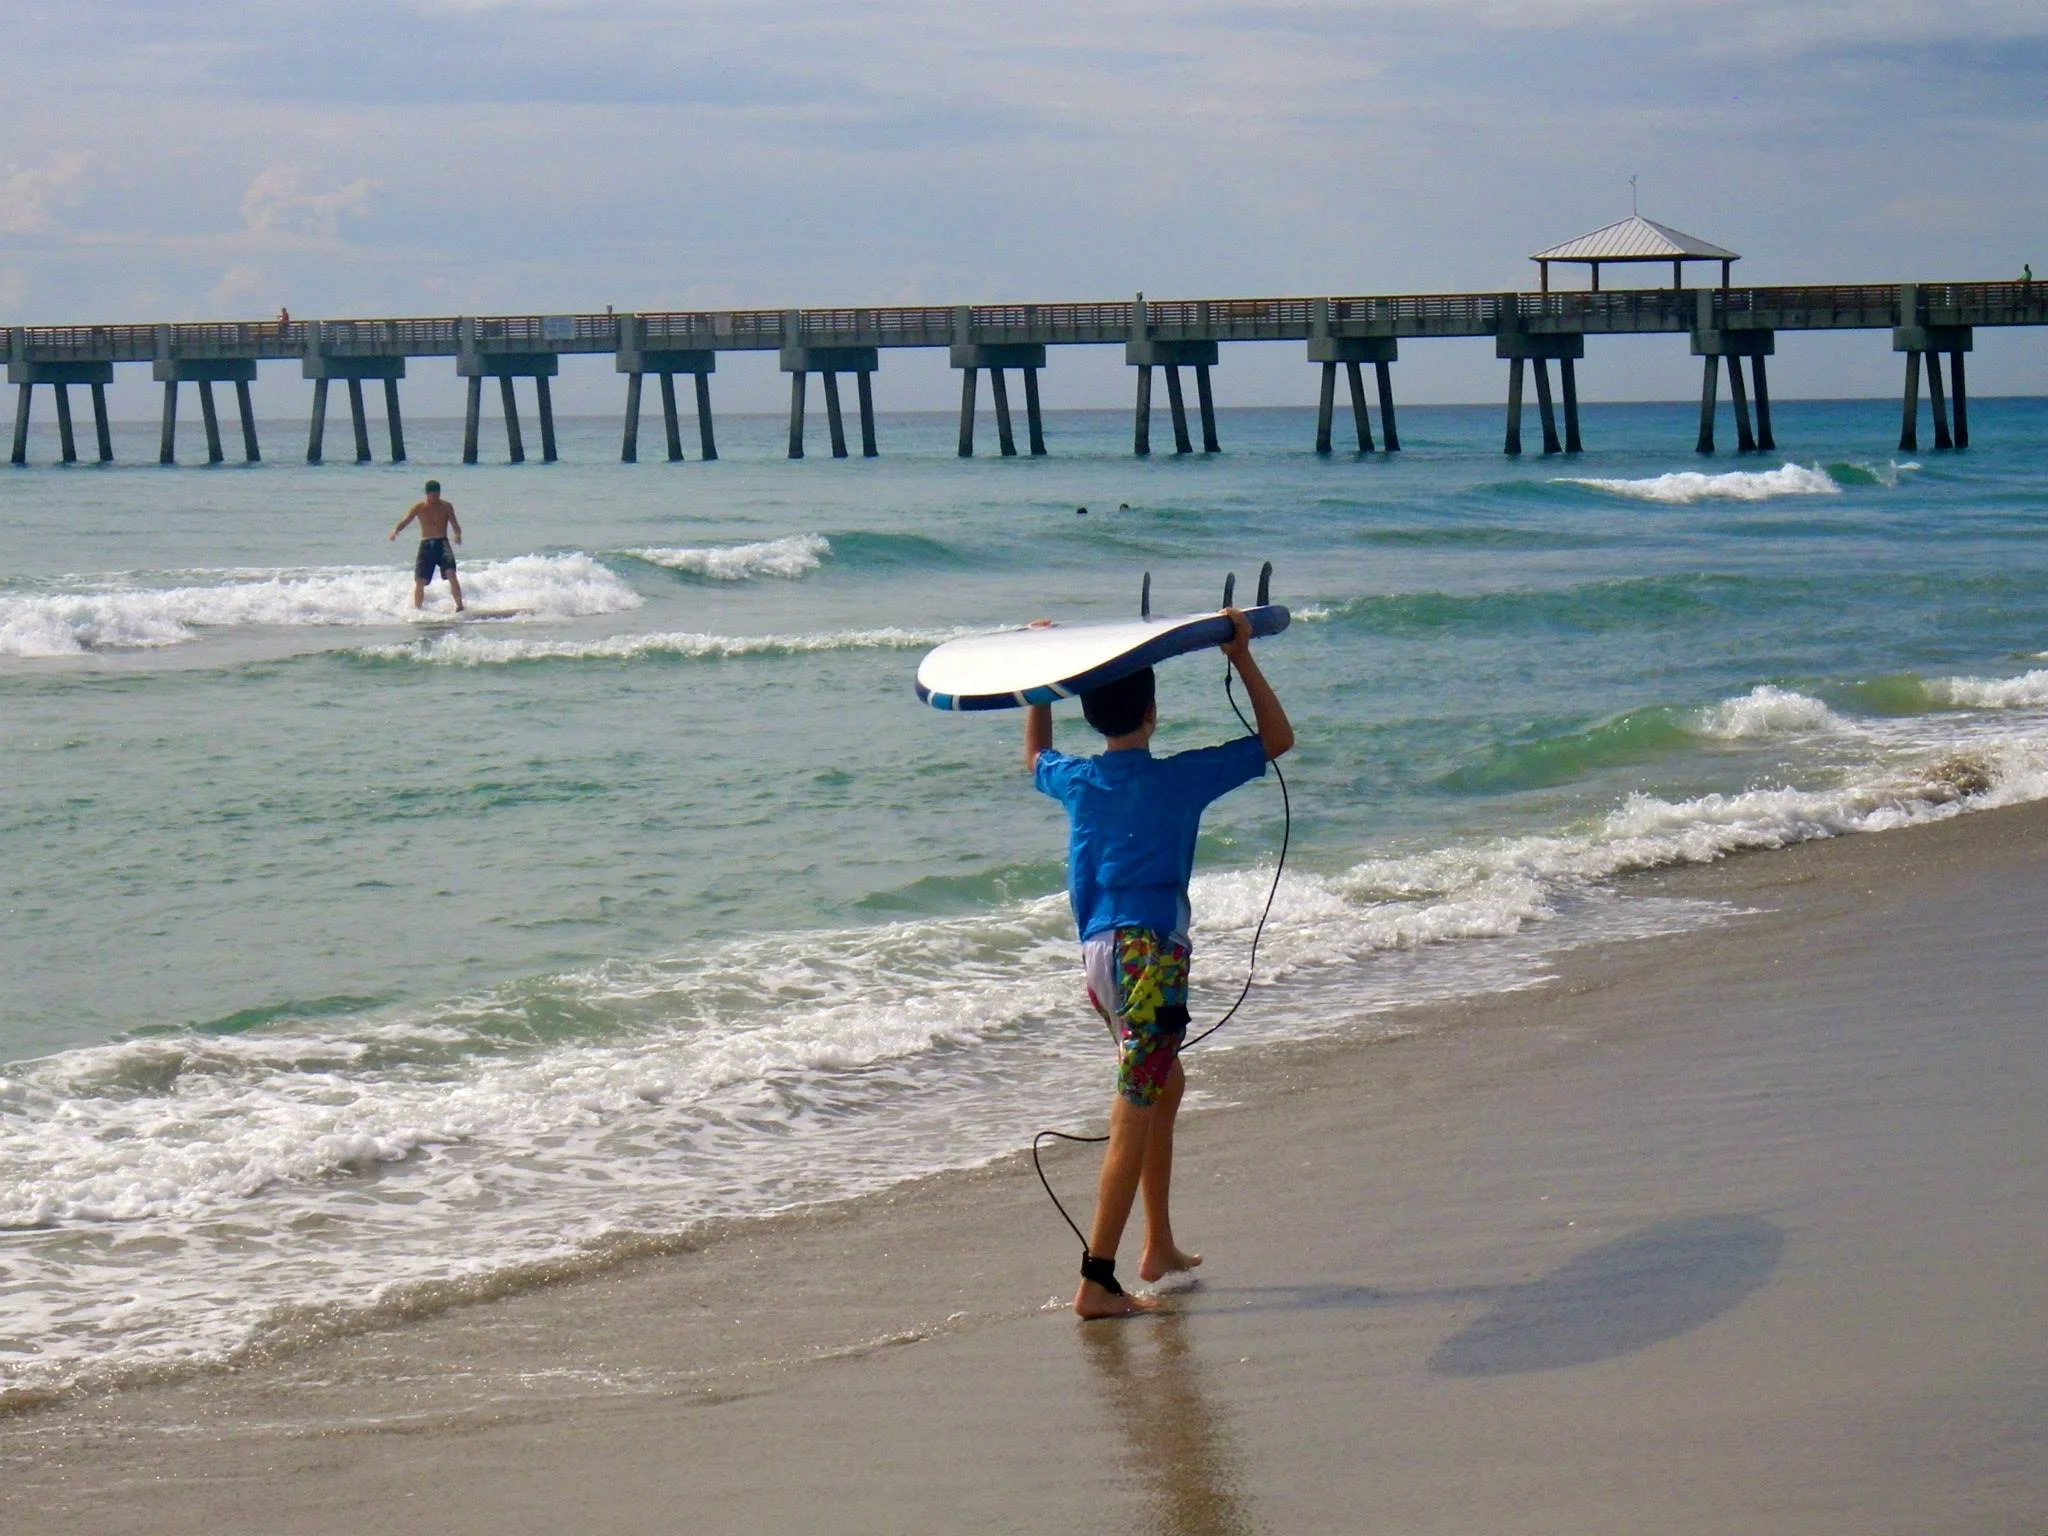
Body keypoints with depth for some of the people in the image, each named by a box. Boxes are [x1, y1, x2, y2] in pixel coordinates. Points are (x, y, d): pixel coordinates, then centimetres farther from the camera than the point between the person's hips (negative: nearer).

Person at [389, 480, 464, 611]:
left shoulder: (446, 506, 5)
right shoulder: (420, 507, 7)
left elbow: (454, 524, 0)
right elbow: (405, 520, 2)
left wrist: (458, 534, -24)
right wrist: (396, 530, -20)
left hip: (442, 544, -2)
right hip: (426, 545, 2)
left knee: (451, 573, -23)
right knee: (420, 581, 0)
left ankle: (459, 606, -21)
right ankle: (417, 609, 16)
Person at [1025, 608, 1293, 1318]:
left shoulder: (1074, 780, 6)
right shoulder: (1178, 779, -8)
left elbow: (1035, 757, 32)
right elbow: (1276, 738, 1)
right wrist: (1242, 659, 2)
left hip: (1096, 951, 7)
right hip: (1149, 950, -7)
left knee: (1164, 1083, 26)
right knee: (1136, 1114, -8)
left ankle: (1159, 1247, 30)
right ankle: (1097, 1280, -13)